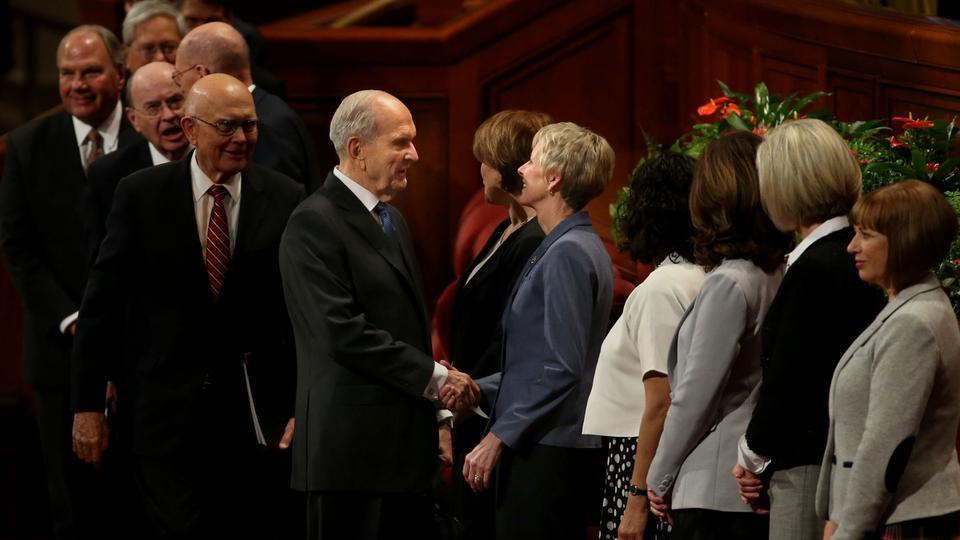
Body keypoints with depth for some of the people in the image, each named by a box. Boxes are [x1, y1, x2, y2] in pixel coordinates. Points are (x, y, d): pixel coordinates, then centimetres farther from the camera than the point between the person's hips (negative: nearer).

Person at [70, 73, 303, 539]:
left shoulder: (285, 200, 1)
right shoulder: (140, 195, -1)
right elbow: (102, 303, 2)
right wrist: (87, 404, 0)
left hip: (256, 412, 2)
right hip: (167, 409, -2)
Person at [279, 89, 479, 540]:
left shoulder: (392, 220, 19)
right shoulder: (314, 224, -11)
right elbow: (342, 332, -19)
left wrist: (437, 415, 18)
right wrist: (435, 377, -16)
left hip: (405, 449, 9)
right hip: (351, 450, -9)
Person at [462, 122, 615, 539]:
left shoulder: (568, 253, -14)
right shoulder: (573, 247, 16)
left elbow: (561, 370, -19)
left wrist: (498, 438, -17)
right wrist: (480, 390, 16)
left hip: (547, 456, -10)